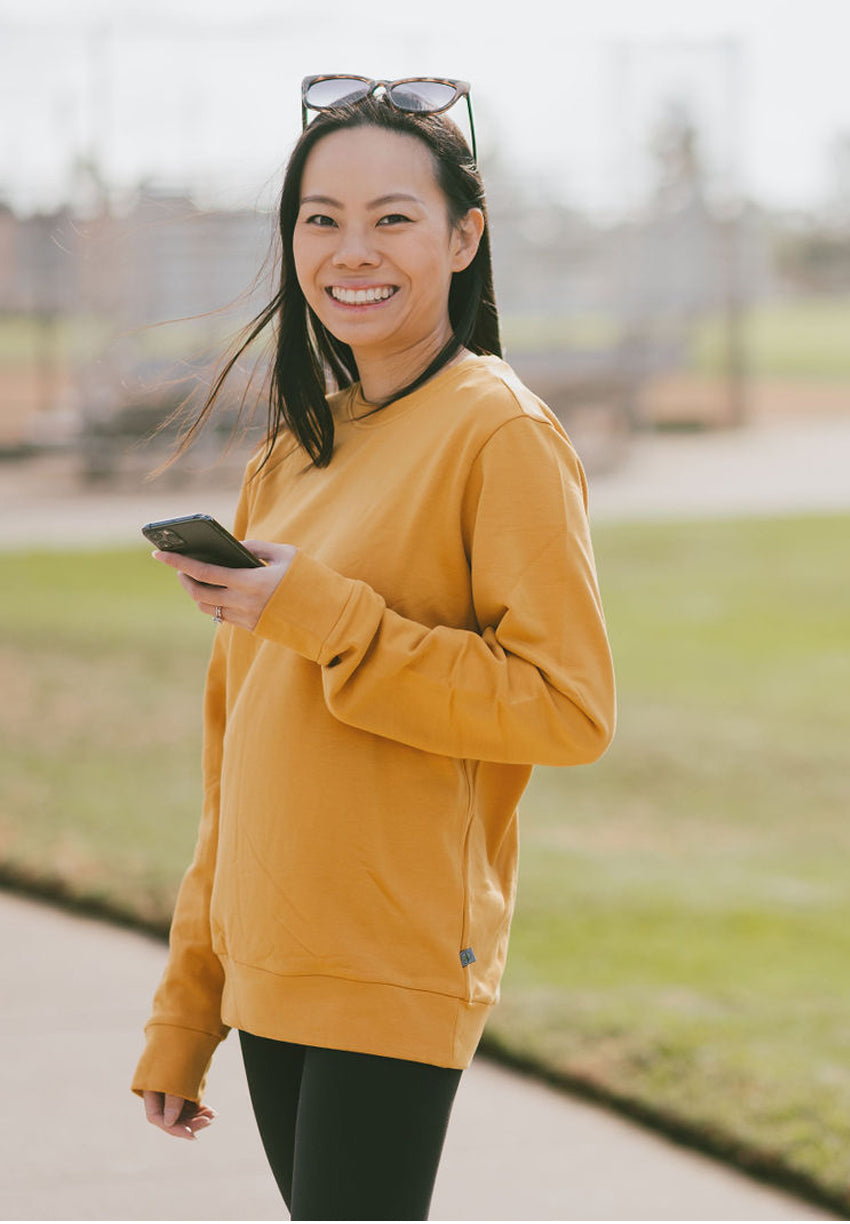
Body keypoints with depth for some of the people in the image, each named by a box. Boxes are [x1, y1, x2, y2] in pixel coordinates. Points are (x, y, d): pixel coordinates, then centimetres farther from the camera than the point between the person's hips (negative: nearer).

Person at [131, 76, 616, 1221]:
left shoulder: (499, 432, -8)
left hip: (398, 971, -7)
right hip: (270, 974, 7)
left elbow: (569, 710, -15)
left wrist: (318, 613, -17)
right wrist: (186, 1012, 17)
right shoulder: (294, 452, 15)